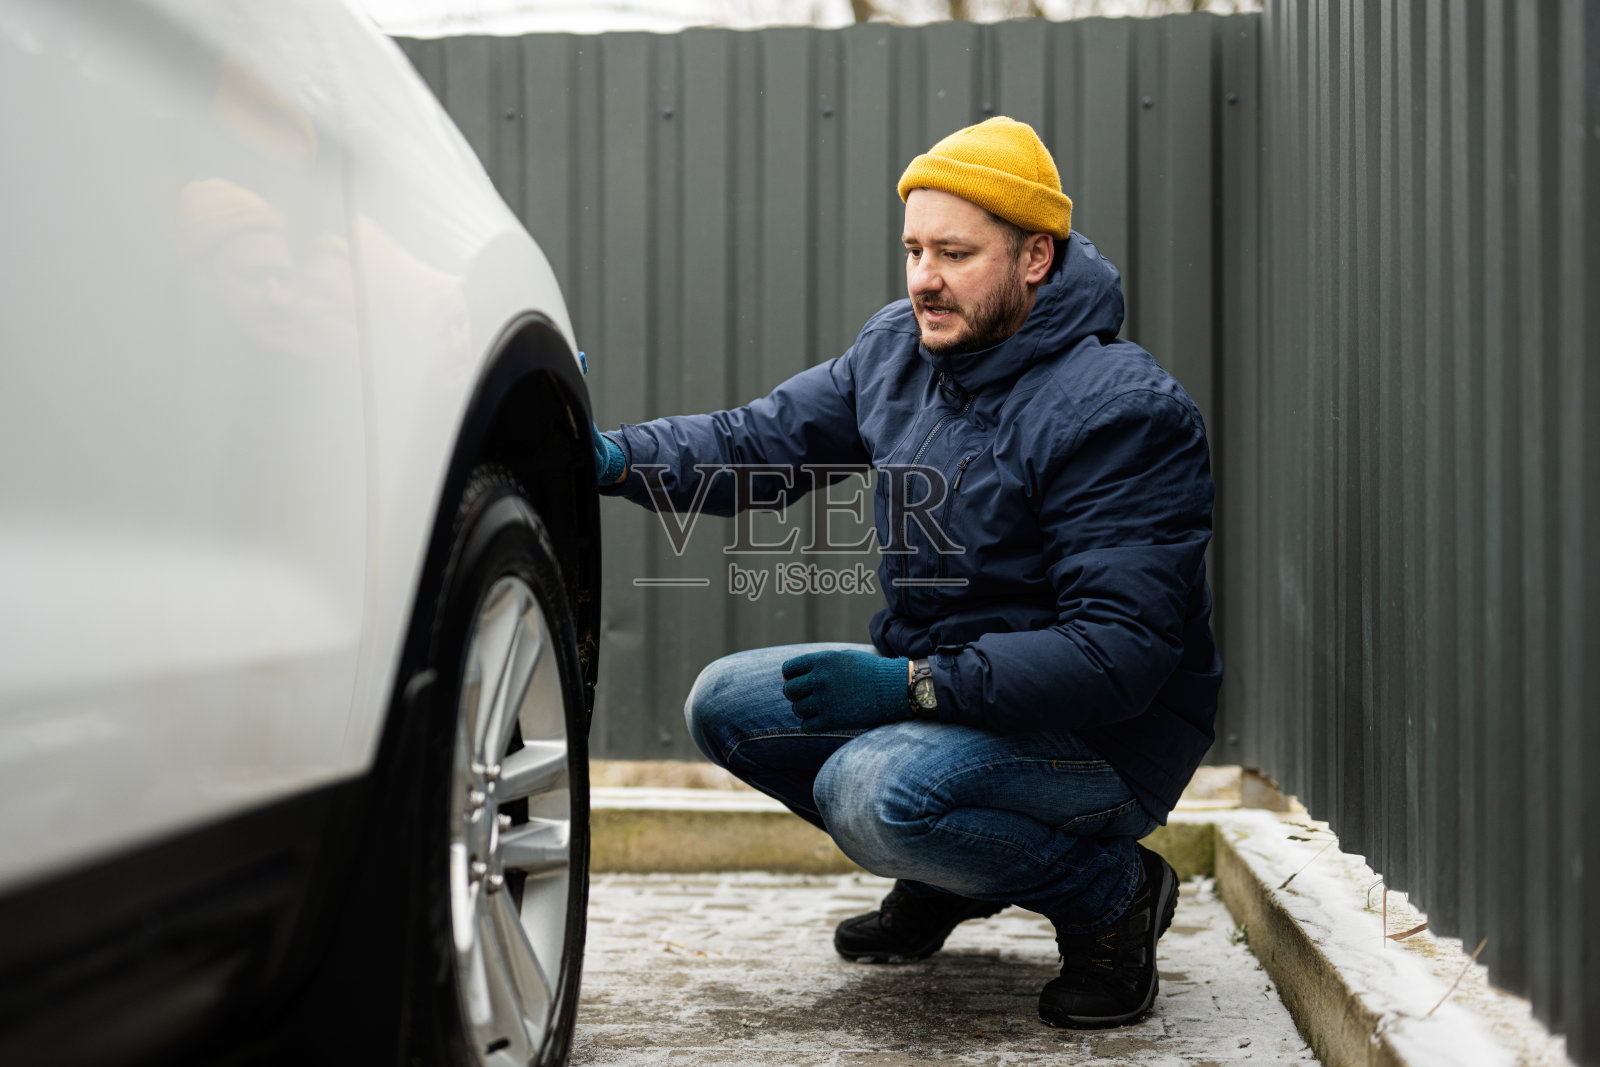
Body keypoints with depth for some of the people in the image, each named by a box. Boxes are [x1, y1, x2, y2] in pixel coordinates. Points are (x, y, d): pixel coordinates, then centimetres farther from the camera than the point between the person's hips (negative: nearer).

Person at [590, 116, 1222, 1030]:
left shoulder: (1119, 409, -24)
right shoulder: (900, 349, 1)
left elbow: (1122, 652, -29)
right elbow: (764, 438, 5)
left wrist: (916, 683, -34)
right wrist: (619, 457, -14)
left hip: (1108, 738, -8)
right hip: (940, 686, 8)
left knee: (874, 790, -32)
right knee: (727, 704, 2)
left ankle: (1114, 893, -5)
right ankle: (948, 877, 18)